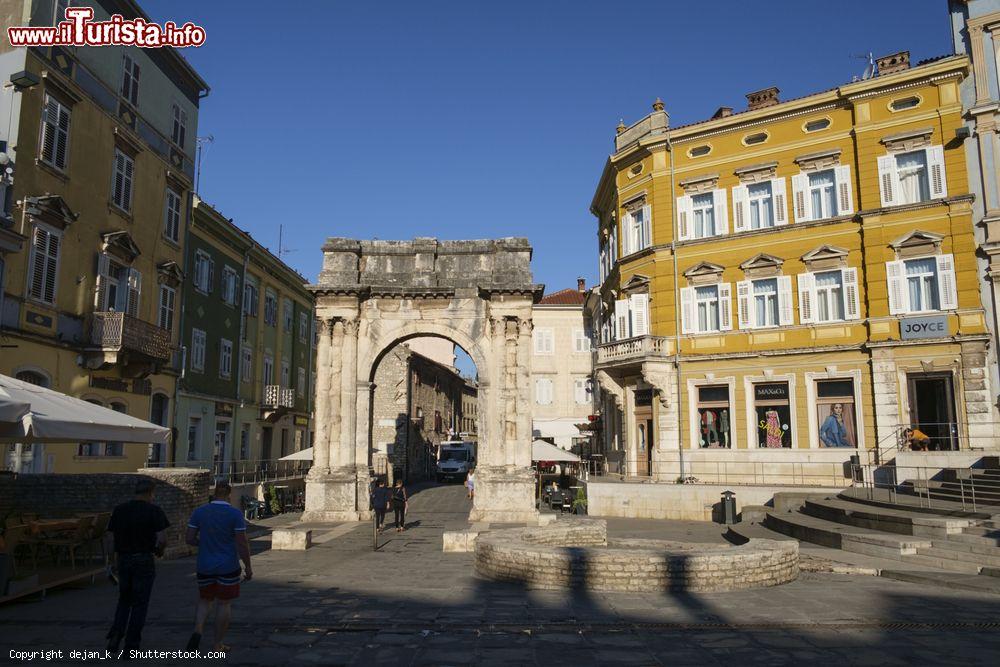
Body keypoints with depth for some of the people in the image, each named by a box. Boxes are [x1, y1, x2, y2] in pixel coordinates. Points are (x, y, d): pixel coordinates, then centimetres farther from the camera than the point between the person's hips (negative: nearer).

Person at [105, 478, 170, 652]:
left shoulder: (119, 510, 2)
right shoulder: (154, 511, -10)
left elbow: (113, 537, 2)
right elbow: (162, 539, -16)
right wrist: (160, 550, 5)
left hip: (124, 560, 4)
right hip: (144, 561, -4)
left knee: (124, 600, 22)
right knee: (139, 604, 7)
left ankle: (115, 636, 8)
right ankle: (131, 646, 11)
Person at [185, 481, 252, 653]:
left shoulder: (199, 512, -2)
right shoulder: (235, 514, -12)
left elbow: (189, 538, -1)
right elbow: (242, 543, -13)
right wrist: (248, 567, -3)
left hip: (205, 567, 3)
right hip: (228, 567, -3)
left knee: (205, 601, 20)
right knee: (224, 604, 9)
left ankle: (198, 631, -4)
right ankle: (218, 644, 14)